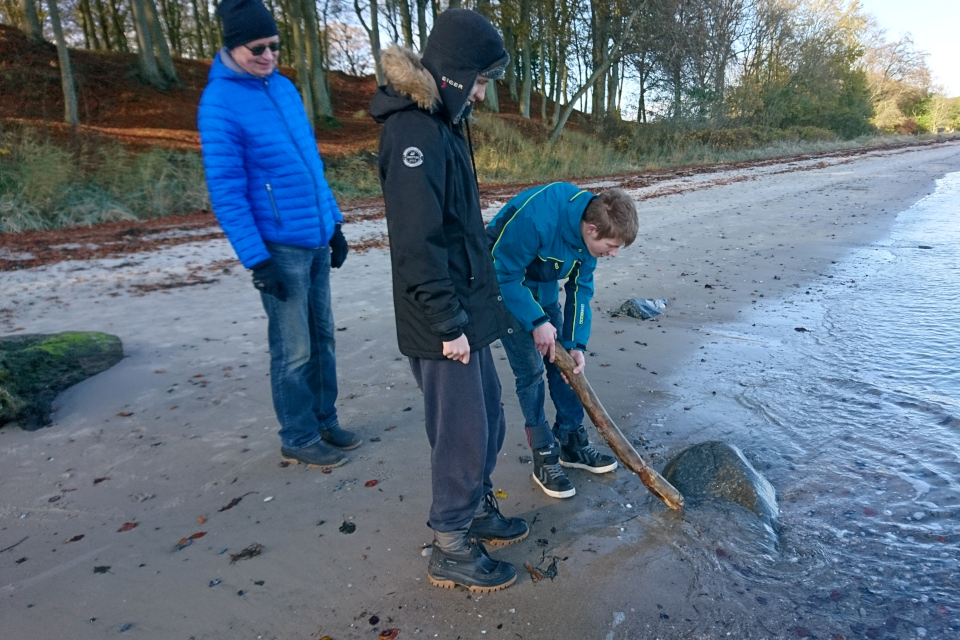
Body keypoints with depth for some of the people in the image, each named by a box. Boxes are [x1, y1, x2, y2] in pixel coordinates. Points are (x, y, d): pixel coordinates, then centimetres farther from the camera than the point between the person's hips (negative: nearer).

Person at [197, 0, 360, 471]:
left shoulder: (284, 87, 11)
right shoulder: (220, 103, -11)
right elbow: (225, 190, -13)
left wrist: (335, 223, 15)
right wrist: (256, 258, -16)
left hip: (316, 238, 7)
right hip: (280, 246, -7)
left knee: (322, 336, 14)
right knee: (293, 351, 2)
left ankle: (324, 421, 30)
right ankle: (298, 440, 19)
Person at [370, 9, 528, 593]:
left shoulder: (442, 123, 13)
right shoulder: (414, 132, -19)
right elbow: (417, 244, -23)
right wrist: (448, 324, -19)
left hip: (467, 310, 10)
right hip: (445, 322, -10)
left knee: (488, 416, 21)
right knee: (462, 431, 4)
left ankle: (478, 510, 41)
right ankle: (452, 550, 24)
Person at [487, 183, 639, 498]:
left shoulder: (588, 228, -12)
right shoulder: (535, 218, -37)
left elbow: (580, 288, -4)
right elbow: (504, 274, -28)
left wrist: (576, 344, -10)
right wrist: (537, 321, -26)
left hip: (543, 288, 7)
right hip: (505, 286, -7)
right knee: (530, 370, -8)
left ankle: (572, 442, 23)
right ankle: (545, 458, 7)